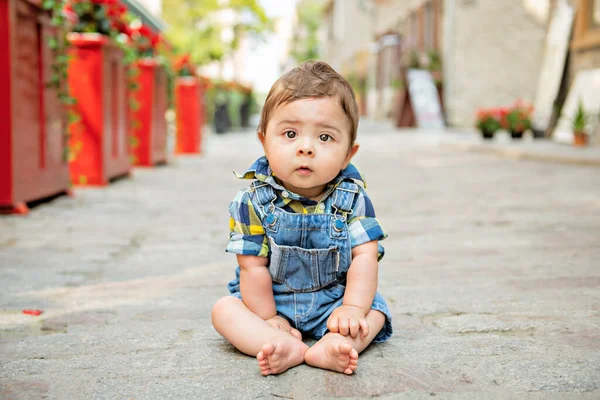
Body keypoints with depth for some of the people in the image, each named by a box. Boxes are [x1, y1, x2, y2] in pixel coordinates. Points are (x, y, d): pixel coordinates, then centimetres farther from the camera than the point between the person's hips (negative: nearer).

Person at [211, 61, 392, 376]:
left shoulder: (351, 197, -11)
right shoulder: (254, 200, -15)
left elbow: (364, 256, -14)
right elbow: (253, 267, -14)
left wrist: (353, 309, -25)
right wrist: (270, 321, -15)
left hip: (332, 300, 1)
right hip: (272, 302, -1)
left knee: (375, 309, -19)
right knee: (224, 310, -20)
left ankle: (329, 347, -43)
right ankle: (287, 346, -41)